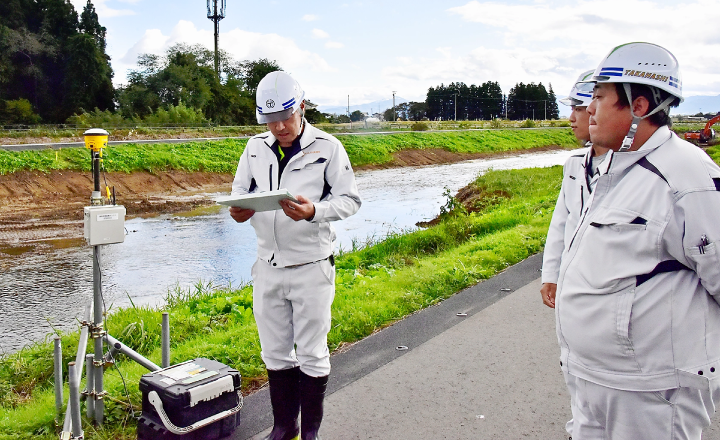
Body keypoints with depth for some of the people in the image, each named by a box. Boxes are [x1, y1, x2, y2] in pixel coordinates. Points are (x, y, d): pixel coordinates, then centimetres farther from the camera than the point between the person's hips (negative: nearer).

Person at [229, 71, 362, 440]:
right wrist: (239, 210, -9)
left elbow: (349, 199, -7)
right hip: (268, 267, 5)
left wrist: (314, 211, -26)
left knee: (311, 354, 8)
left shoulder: (327, 147, -7)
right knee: (275, 352, 15)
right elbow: (240, 191, 15)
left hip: (311, 267, -4)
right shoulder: (255, 147, 6)